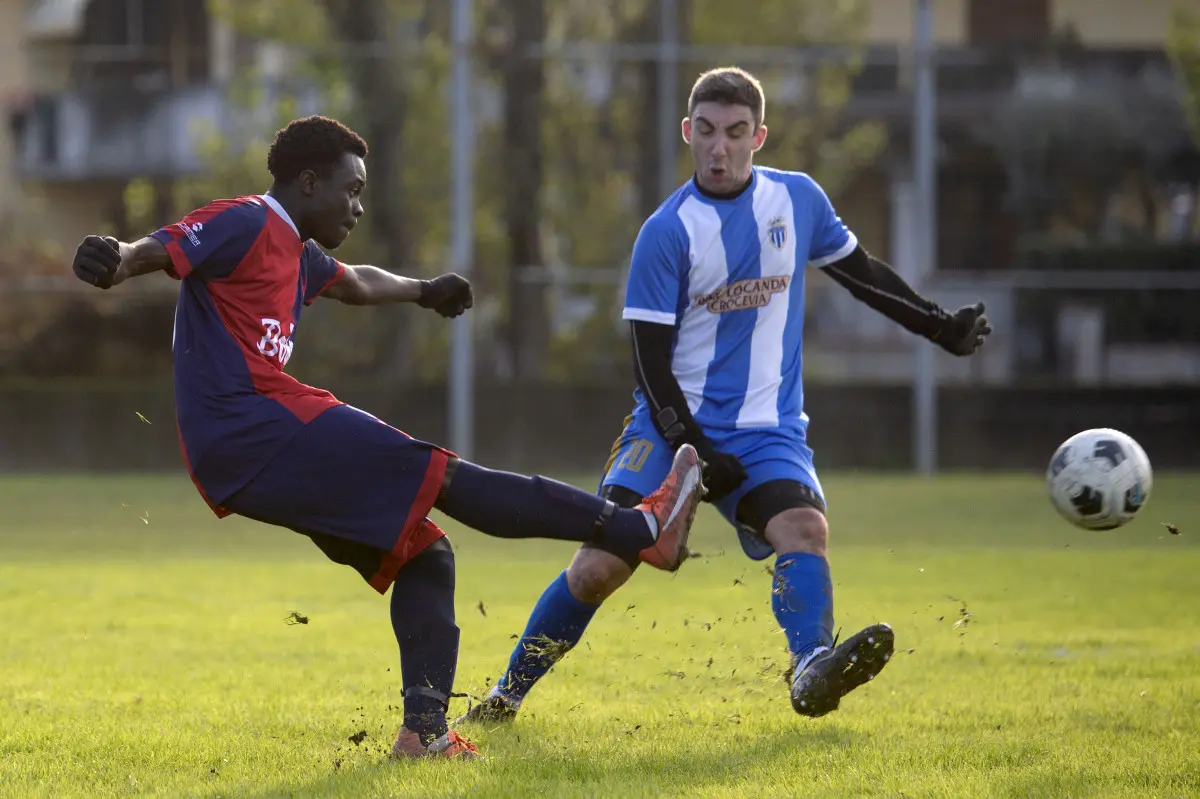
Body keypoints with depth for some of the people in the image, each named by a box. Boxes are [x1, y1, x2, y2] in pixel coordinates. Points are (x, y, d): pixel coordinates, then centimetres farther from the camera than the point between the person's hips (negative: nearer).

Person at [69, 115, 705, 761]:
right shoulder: (245, 224, -5)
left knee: (421, 555, 11)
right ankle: (640, 530, -14)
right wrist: (117, 260, -45)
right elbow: (165, 248, -22)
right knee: (438, 477, -12)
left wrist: (425, 291, 62)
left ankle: (425, 728, 4)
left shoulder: (294, 253, 24)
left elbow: (356, 284, 44)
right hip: (256, 429, -11)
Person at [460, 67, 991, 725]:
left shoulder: (798, 199, 3)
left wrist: (943, 329, 19)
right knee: (598, 567, -12)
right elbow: (651, 361, -8)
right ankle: (507, 694, 5)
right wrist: (694, 450, -17)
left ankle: (812, 670, -47)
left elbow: (860, 273, 20)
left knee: (805, 528, -28)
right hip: (674, 424, -2)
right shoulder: (667, 232, -8)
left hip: (767, 430, 2)